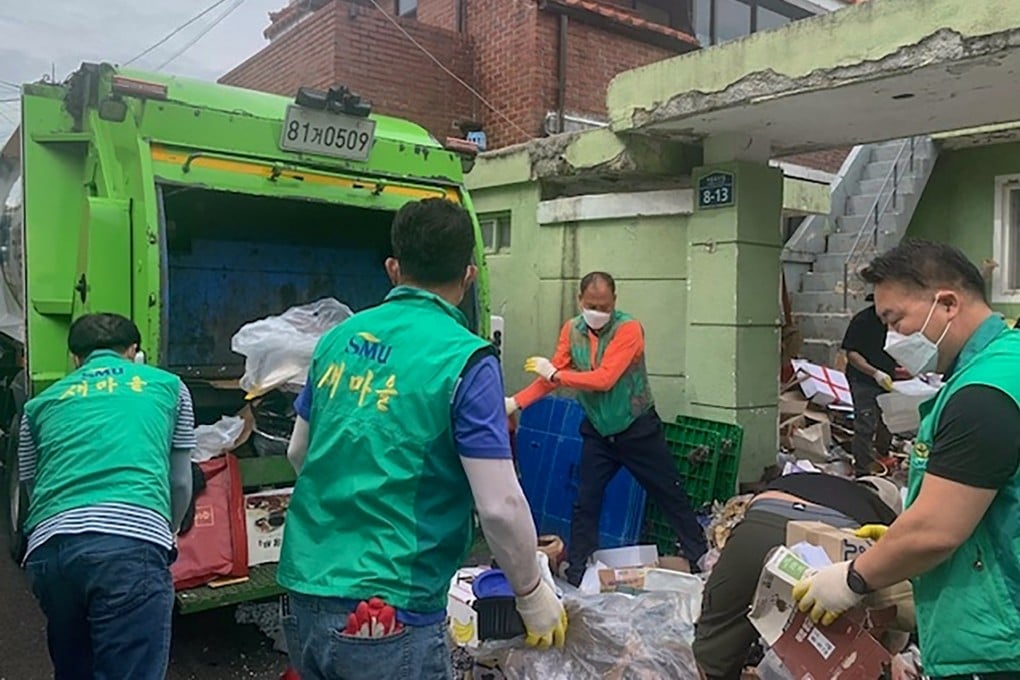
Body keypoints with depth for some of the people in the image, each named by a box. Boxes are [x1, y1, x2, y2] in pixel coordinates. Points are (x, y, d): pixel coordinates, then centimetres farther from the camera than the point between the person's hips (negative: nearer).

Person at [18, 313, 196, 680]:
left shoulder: (42, 402, 26)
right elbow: (180, 483, 25)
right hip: (131, 543, -4)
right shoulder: (167, 385, 22)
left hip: (50, 544, 4)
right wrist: (166, 535, 44)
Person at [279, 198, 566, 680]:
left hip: (304, 593, 6)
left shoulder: (338, 338, 3)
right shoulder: (465, 360, -15)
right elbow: (500, 507, -16)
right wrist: (533, 594, 0)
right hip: (385, 614, -6)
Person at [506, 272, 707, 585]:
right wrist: (516, 402, -15)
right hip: (597, 432, 4)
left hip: (638, 429, -4)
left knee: (671, 496, 9)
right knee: (585, 503, 6)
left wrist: (555, 374, -22)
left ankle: (702, 558, 26)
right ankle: (575, 573, 19)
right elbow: (552, 376, -4)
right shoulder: (571, 330, -3)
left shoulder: (629, 329, -20)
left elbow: (604, 379, -28)